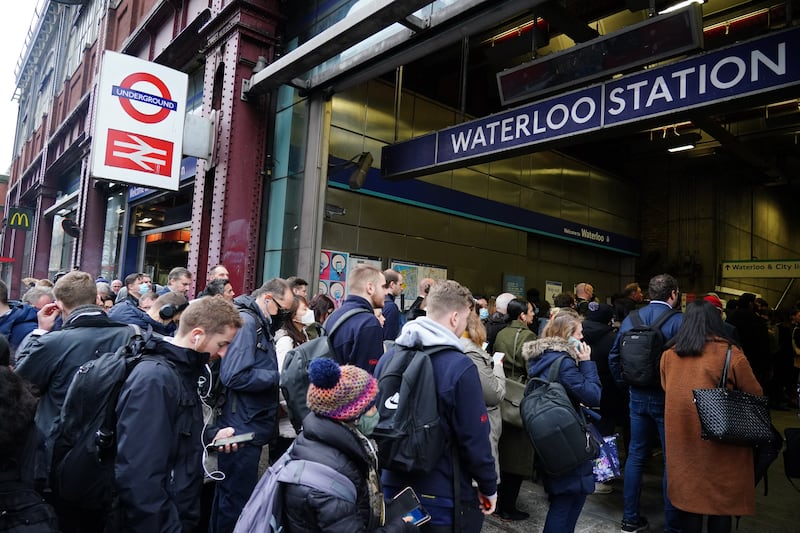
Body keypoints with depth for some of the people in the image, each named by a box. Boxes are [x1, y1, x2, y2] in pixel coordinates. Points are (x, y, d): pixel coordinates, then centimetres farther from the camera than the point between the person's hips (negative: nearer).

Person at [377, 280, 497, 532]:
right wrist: (489, 488, -1)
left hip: (393, 485, 5)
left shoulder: (388, 357, -3)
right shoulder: (459, 367, -21)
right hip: (443, 496, -5)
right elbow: (474, 439, -17)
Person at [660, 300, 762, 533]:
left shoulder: (669, 355, 0)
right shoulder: (732, 354, -10)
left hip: (682, 440, 3)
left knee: (688, 495, 15)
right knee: (722, 500, 12)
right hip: (721, 441, -3)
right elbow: (755, 397, -3)